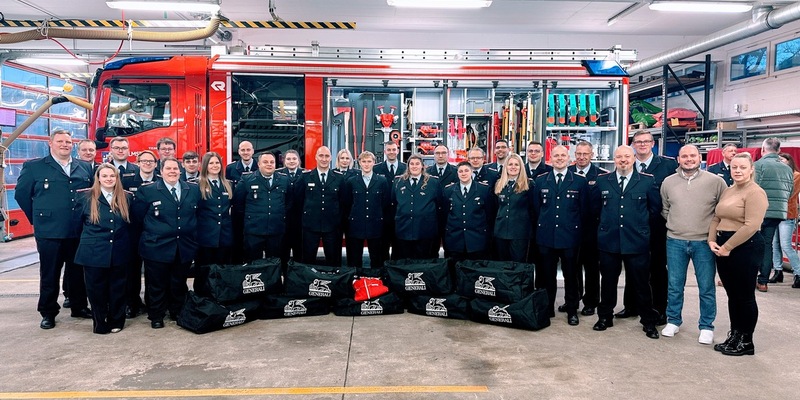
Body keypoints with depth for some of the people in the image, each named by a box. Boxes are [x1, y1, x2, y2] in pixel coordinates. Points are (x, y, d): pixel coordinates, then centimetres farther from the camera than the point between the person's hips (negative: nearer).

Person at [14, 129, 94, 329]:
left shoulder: (85, 167, 9)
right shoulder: (34, 167, 1)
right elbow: (21, 193, 5)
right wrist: (37, 218, 6)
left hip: (79, 231, 3)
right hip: (49, 232, -3)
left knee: (78, 272, 13)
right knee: (49, 274, 7)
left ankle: (79, 307, 26)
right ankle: (48, 313, 19)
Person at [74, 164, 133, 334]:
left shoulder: (126, 197, 4)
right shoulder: (86, 197, 0)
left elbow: (131, 223, 13)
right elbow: (79, 222, 7)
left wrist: (123, 240, 9)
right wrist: (90, 238, 11)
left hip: (119, 253, 1)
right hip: (94, 253, -1)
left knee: (117, 289, 8)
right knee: (96, 289, 6)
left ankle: (116, 322, 22)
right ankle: (99, 323, 20)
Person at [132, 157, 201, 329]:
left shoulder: (193, 190, 5)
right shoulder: (147, 191, -3)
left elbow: (197, 214, 13)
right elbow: (138, 216, 1)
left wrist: (192, 235, 7)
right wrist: (153, 231, 2)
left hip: (185, 247, 3)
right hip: (157, 247, -2)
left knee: (179, 284, 14)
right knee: (157, 284, 7)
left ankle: (178, 313, 30)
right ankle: (156, 316, 22)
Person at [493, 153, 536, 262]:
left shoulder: (528, 184, -3)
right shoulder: (499, 184, 10)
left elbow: (533, 208, 0)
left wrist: (531, 229, 1)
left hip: (520, 232, -4)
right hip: (500, 231, 4)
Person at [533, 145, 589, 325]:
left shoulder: (580, 181, 1)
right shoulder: (540, 180, 6)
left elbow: (584, 210, 4)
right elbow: (536, 208, 10)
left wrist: (575, 229, 2)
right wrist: (542, 227, 7)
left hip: (569, 236, -1)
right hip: (546, 236, 2)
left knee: (570, 275, 7)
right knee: (547, 275, 8)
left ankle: (572, 310, 20)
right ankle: (547, 308, 20)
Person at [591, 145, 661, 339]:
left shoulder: (647, 181, -1)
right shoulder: (602, 181, 4)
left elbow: (655, 208, 7)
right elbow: (596, 207, 14)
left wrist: (639, 223, 9)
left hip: (637, 241, -1)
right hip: (608, 240, 2)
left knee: (641, 283, 6)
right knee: (608, 281, 12)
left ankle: (649, 321, 21)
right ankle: (605, 317, 26)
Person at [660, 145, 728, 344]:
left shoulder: (715, 181, -4)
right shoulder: (668, 182, 3)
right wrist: (676, 224, 9)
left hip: (704, 242, -2)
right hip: (675, 241, 2)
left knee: (707, 288, 6)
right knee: (674, 285, 11)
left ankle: (706, 327, 21)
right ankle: (673, 321, 26)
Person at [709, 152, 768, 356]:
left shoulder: (755, 193, -11)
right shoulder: (727, 191, 14)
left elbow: (751, 226, -20)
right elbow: (716, 218, 15)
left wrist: (727, 247, -17)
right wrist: (712, 241, 0)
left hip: (745, 248, -7)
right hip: (723, 249, 8)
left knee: (745, 296, 4)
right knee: (732, 295, 14)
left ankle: (746, 342, 17)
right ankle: (734, 336, 26)